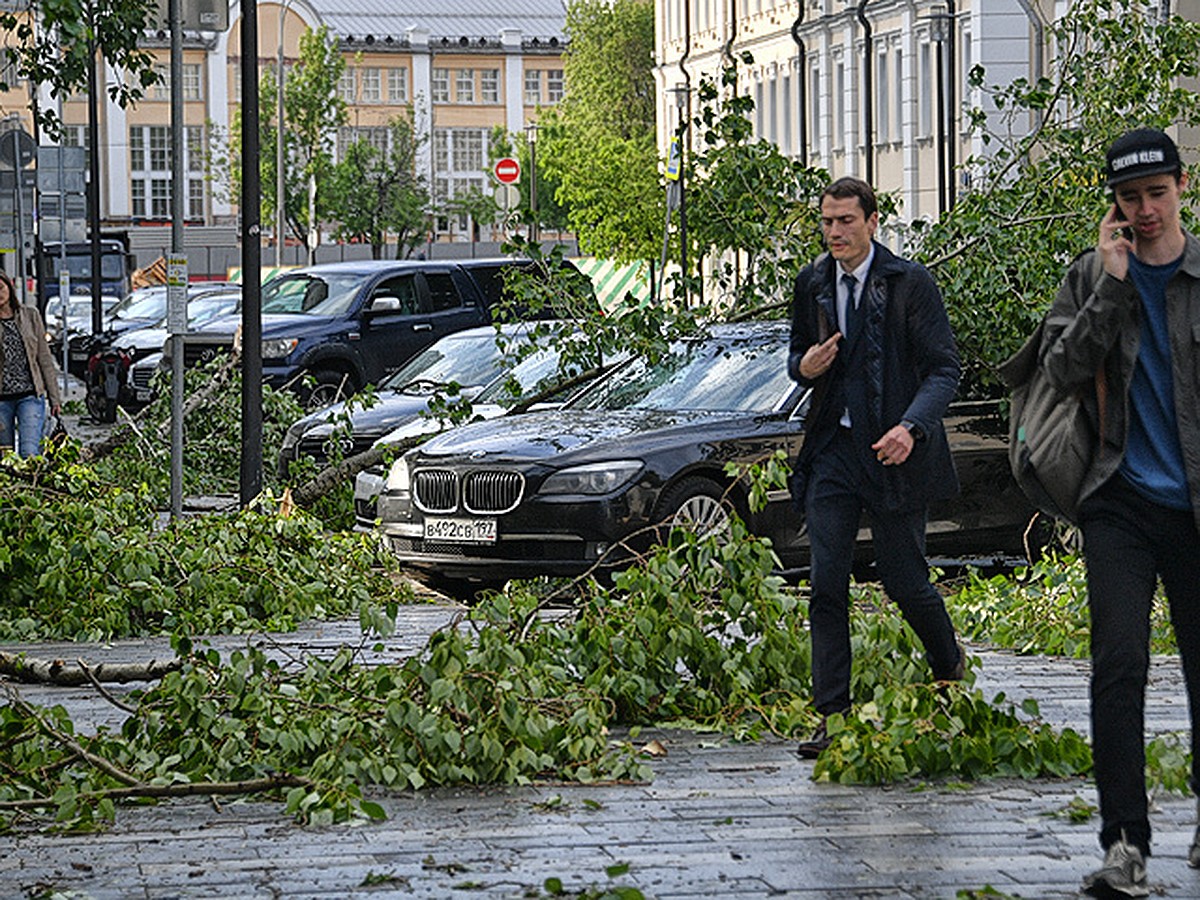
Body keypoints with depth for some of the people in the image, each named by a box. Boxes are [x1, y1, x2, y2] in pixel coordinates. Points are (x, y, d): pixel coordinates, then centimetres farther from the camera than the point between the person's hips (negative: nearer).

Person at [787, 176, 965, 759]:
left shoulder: (910, 283, -7)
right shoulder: (812, 284, 8)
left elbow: (944, 367, -8)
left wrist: (910, 427, -24)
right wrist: (804, 367, -3)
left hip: (892, 451, -4)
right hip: (832, 450, 4)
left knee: (904, 580, 4)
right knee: (827, 586, -4)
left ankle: (950, 665, 35)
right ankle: (831, 718, -3)